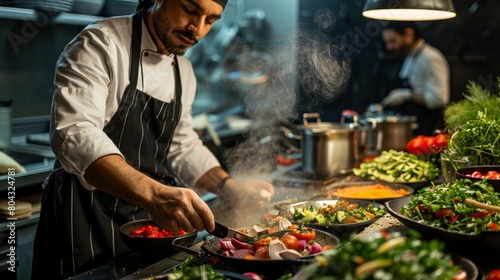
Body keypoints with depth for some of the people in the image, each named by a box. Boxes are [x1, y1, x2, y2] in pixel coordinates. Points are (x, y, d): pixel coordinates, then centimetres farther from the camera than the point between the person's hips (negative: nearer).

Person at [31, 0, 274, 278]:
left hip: (151, 214, 7)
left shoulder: (184, 70, 8)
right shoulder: (100, 44, -15)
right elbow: (75, 134, -29)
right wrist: (153, 193, -43)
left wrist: (228, 186, -2)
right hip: (88, 213, -6)